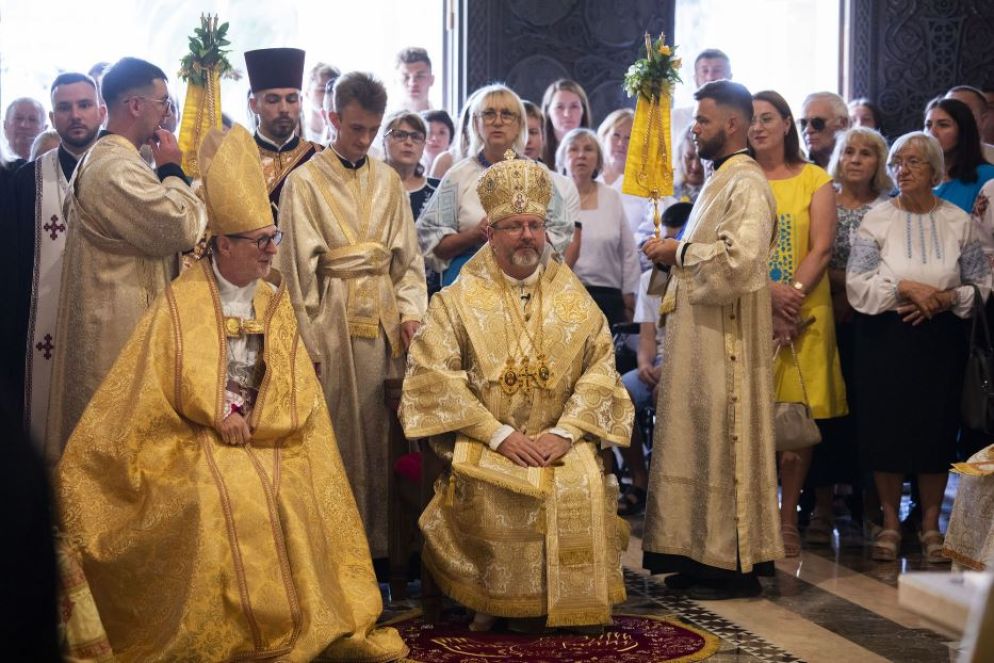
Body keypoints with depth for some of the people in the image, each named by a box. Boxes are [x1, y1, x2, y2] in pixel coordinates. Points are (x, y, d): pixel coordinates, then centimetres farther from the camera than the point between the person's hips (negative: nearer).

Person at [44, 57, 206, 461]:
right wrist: (172, 171, -9)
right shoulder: (118, 169, -21)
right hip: (123, 326, -11)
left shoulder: (100, 158, 15)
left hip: (107, 318, 11)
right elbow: (182, 229, -23)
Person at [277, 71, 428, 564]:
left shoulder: (388, 180, 11)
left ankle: (379, 540, 14)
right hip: (333, 318, -4)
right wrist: (308, 341, -7)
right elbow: (297, 266, -4)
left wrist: (410, 311, -1)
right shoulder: (305, 181, -2)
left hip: (384, 318, 4)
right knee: (338, 435, -1)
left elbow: (408, 254, 13)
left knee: (381, 431, 5)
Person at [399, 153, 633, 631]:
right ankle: (492, 601, -11)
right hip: (484, 442, -2)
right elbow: (434, 374, -8)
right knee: (489, 489, -31)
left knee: (583, 486, -26)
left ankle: (574, 605, -8)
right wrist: (499, 434, -16)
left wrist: (566, 431, -12)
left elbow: (600, 367, 4)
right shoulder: (459, 299, 3)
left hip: (560, 440, 2)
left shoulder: (572, 297, 11)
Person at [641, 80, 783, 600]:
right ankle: (706, 555, 17)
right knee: (702, 444, 11)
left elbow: (739, 256, -26)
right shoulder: (720, 181, 17)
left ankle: (736, 565, 2)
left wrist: (679, 252, -14)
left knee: (722, 445, -5)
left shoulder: (746, 185, -14)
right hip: (700, 337, 10)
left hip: (725, 341, -10)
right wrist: (676, 254, 7)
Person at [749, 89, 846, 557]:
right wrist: (768, 290, -14)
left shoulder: (814, 180, 7)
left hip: (804, 314, -1)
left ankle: (788, 519, 4)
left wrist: (794, 294, -15)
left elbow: (822, 249, -2)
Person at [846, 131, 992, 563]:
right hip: (885, 338, -1)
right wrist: (905, 288, -18)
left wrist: (945, 299, -12)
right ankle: (890, 523, 14)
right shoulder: (876, 220, 0)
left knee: (937, 427, 2)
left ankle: (931, 525, 15)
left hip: (941, 339, 1)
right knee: (885, 426, 0)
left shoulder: (958, 221, 4)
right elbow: (858, 284, -8)